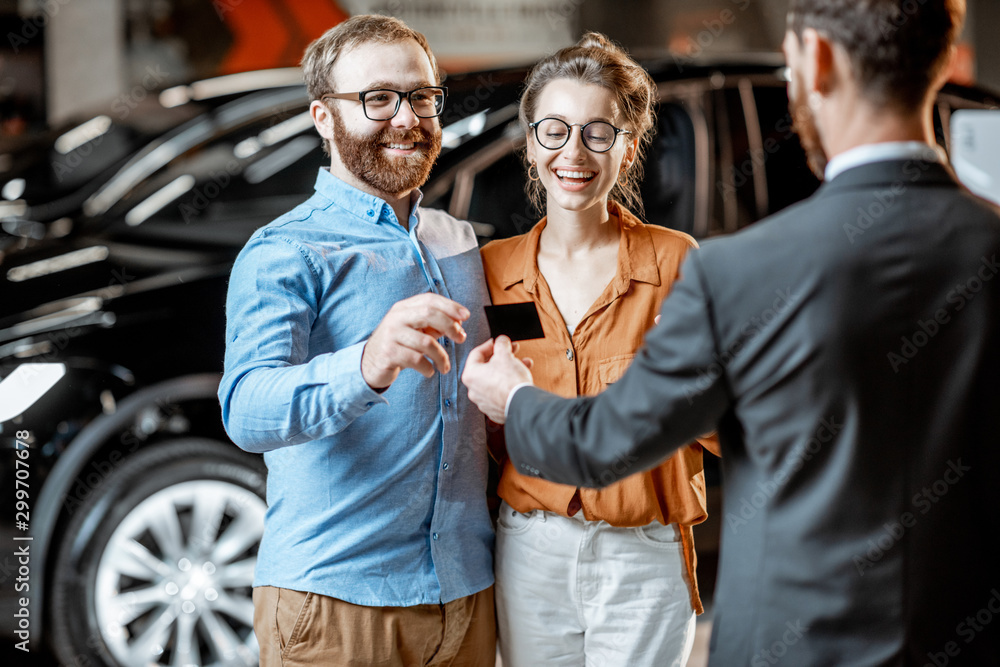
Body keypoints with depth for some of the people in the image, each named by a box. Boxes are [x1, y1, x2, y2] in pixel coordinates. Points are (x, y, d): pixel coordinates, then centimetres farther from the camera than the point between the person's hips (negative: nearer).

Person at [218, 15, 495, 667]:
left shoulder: (460, 242, 13)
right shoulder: (284, 253, -8)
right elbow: (247, 411, -25)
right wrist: (367, 367, -42)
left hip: (468, 590, 6)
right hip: (335, 599, -6)